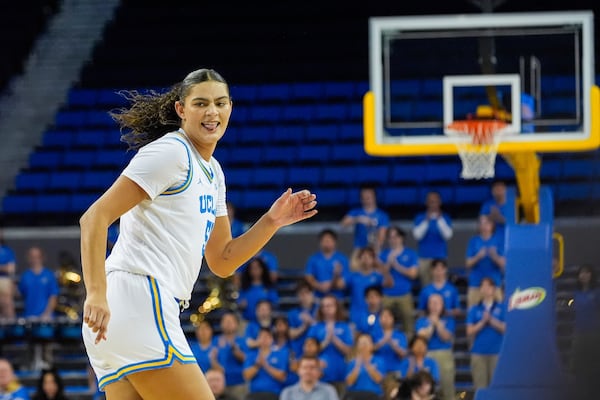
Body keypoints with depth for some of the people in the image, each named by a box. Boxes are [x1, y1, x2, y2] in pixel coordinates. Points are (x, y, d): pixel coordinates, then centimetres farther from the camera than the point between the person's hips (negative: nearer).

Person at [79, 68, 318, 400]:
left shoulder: (212, 172, 21)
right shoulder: (170, 151, -7)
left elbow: (222, 262, 25)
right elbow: (94, 218, -15)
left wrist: (272, 221, 12)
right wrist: (96, 294, -25)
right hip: (138, 300, -9)